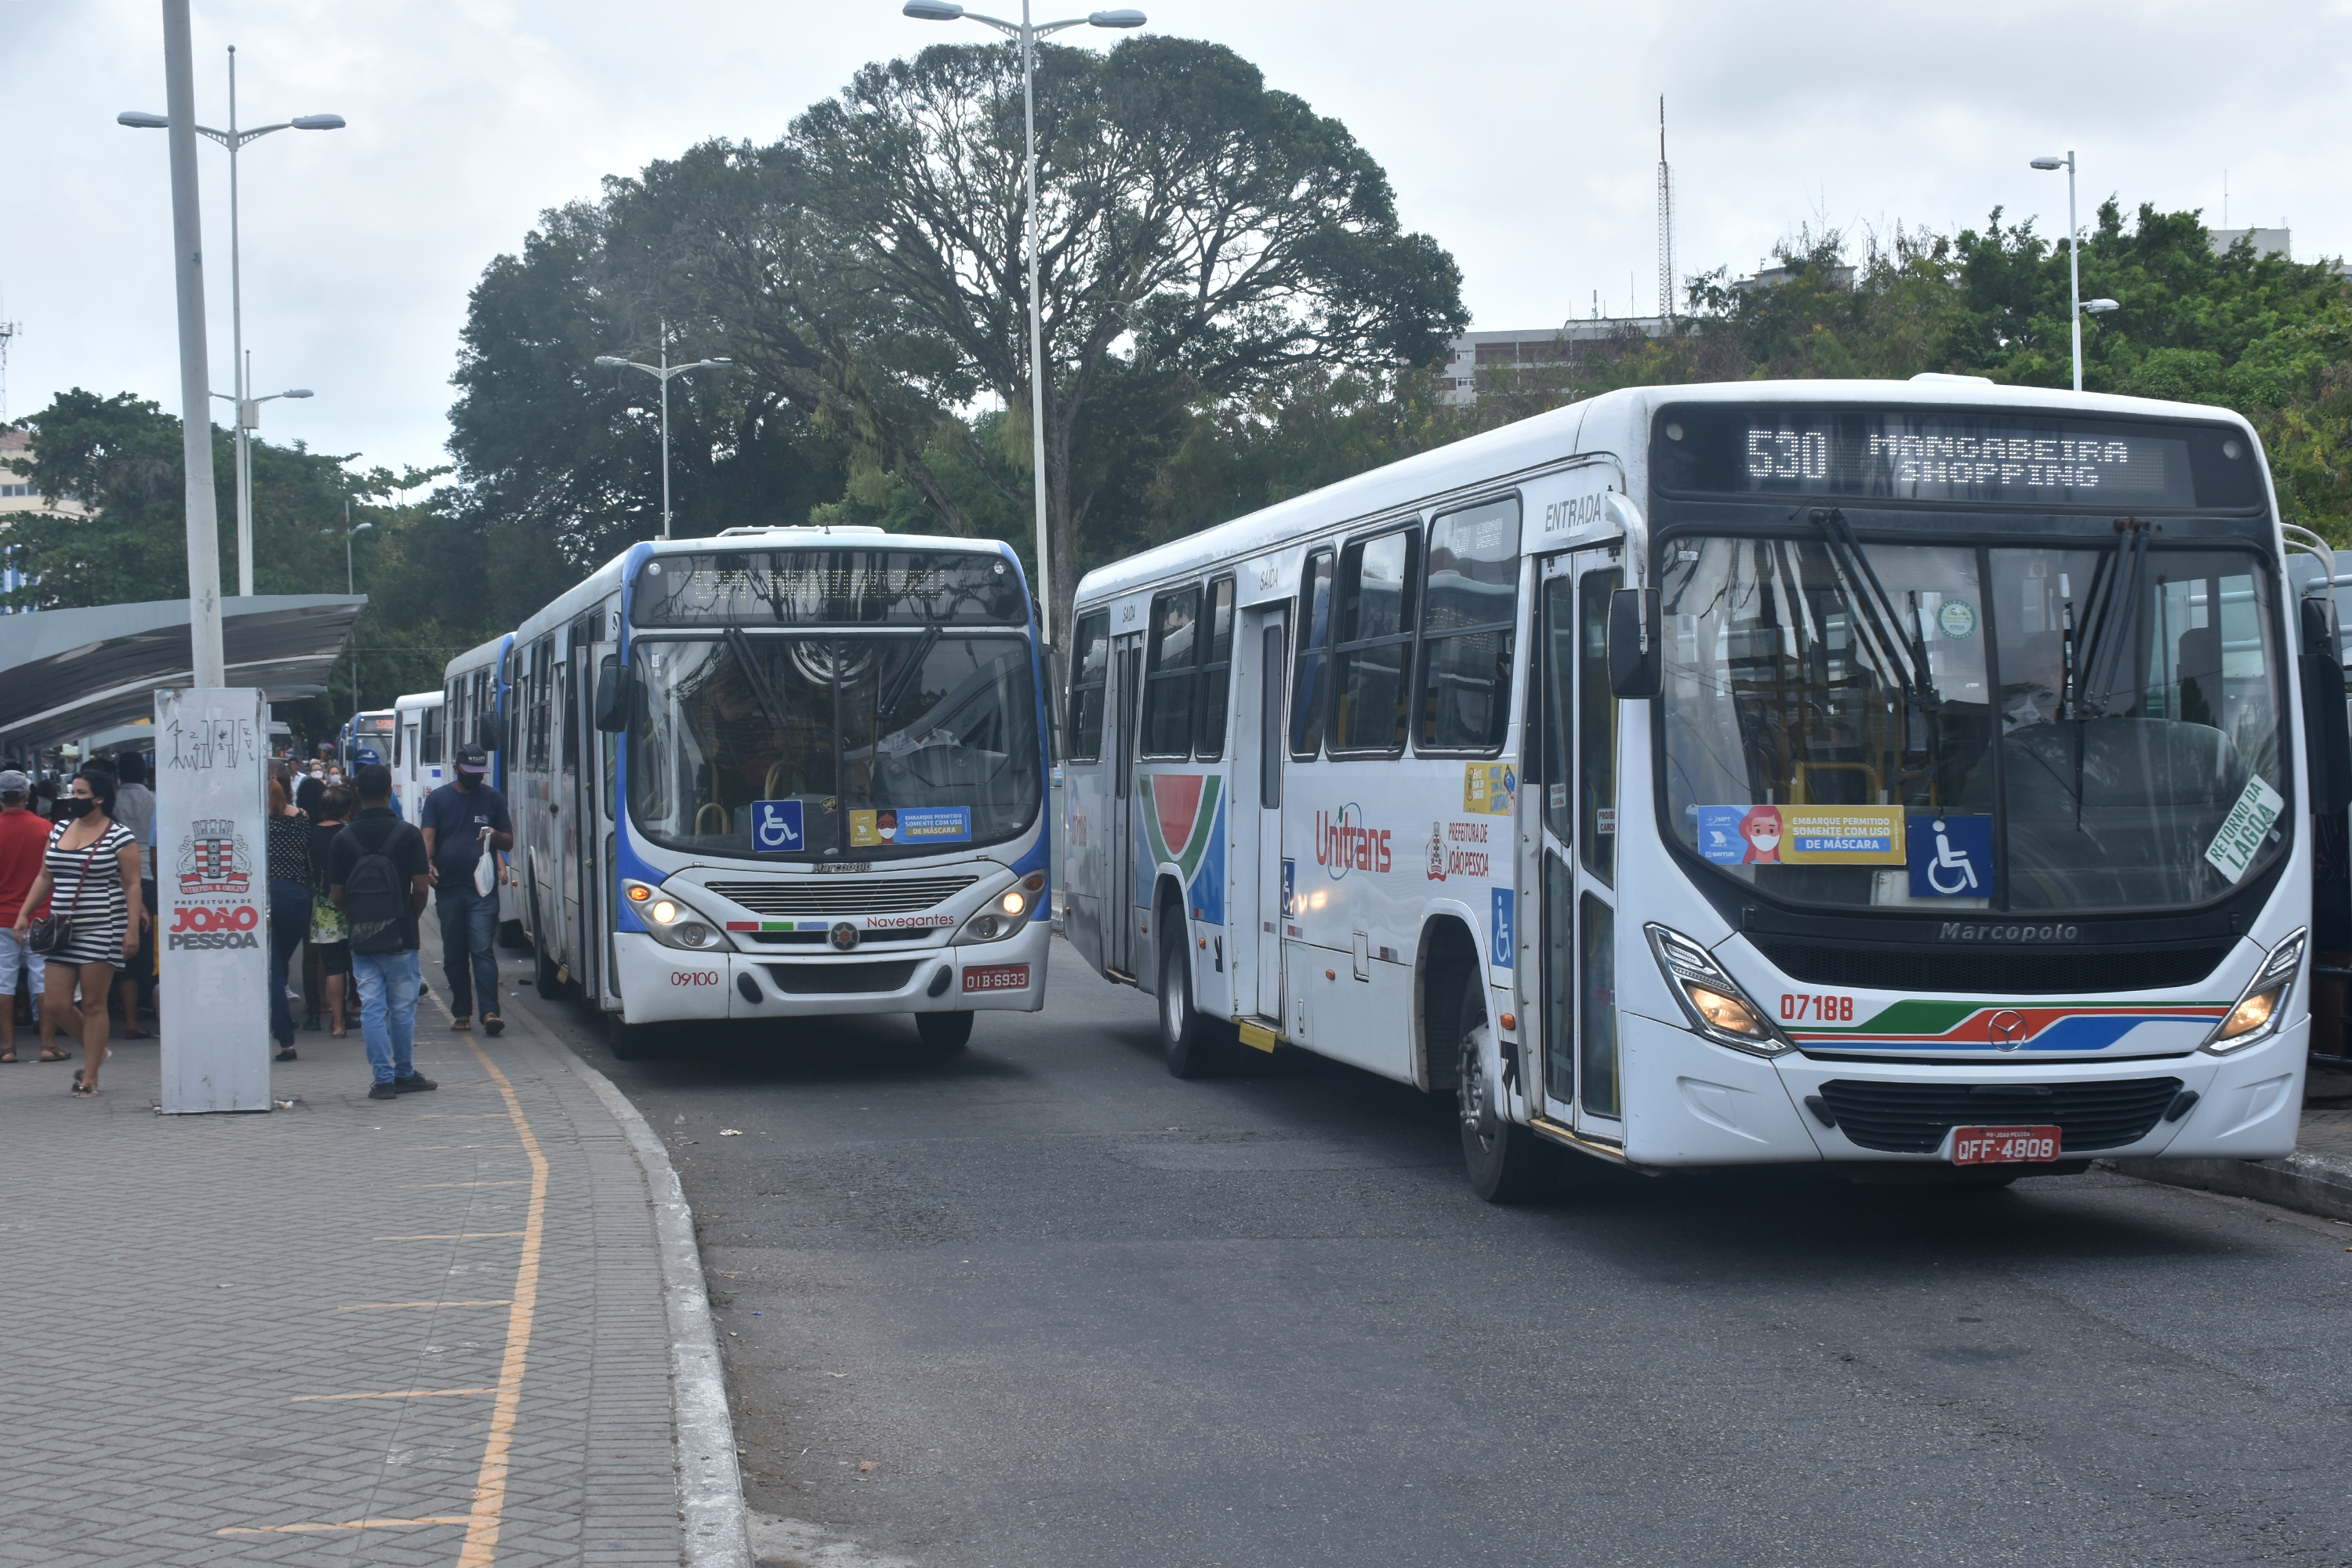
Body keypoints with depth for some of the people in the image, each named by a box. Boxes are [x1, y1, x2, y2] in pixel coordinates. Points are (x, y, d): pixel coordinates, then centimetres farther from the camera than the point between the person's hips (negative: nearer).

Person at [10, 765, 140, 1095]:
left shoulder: (119, 836, -6)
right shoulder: (60, 830, 12)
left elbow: (132, 885, -7)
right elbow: (45, 876, 19)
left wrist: (132, 928, -13)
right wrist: (25, 913, 11)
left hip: (102, 931, -6)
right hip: (62, 931, 6)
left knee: (93, 1004, -2)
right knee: (55, 1004, 2)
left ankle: (90, 1078, 6)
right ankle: (96, 1051, 26)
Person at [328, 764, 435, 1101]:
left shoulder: (344, 839, -1)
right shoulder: (408, 834, -7)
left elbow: (336, 893, -1)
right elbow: (421, 887, -9)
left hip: (361, 938, 1)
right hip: (400, 937, -1)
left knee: (371, 1009, 5)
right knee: (402, 1008, 10)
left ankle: (383, 1078, 3)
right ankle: (404, 1075, 19)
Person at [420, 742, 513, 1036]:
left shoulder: (493, 799, 9)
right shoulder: (438, 799, 8)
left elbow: (509, 842, 12)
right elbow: (428, 837, -2)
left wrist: (495, 837, -13)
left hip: (483, 889, -1)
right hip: (448, 888, 2)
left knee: (483, 950, -12)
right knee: (454, 955, 7)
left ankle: (490, 1011, -18)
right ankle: (461, 1012, 15)